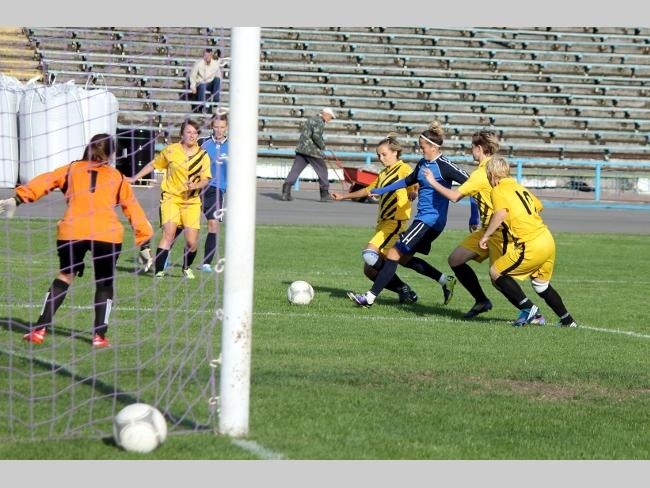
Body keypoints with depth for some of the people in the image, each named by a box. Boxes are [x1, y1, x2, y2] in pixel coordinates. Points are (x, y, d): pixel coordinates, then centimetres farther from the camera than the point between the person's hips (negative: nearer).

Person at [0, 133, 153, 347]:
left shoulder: (72, 169, 17)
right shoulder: (117, 178, 17)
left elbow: (44, 182, 5)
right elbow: (133, 210, 16)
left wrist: (18, 199, -2)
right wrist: (144, 240, 19)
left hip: (72, 232, 1)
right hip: (107, 234, -1)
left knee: (65, 276, 18)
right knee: (104, 283, 16)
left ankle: (40, 330, 13)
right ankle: (99, 335, 7)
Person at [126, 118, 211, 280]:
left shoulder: (203, 155, 2)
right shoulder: (170, 151, 0)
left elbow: (205, 179, 3)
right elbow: (153, 165, 13)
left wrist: (195, 186, -19)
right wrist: (134, 178, 14)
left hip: (192, 200, 2)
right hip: (171, 197, -2)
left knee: (191, 242, -4)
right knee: (169, 233, -20)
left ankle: (187, 268, 25)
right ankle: (158, 271, -17)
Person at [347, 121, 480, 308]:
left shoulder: (444, 166, -15)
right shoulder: (423, 164, 11)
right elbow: (408, 181, 28)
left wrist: (474, 217, -19)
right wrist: (381, 191, 31)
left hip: (431, 220, -9)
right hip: (422, 219, 9)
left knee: (394, 254, -10)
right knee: (405, 258, 15)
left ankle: (370, 297, -8)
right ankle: (445, 281, 21)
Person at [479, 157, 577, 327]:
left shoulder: (498, 191, -5)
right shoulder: (520, 188, 18)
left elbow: (500, 213, -24)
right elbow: (539, 206, 32)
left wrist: (486, 235, -19)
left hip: (531, 246, -8)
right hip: (548, 240, 8)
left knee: (496, 273, 4)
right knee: (541, 284, 26)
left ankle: (528, 308, -1)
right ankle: (567, 320, 29)